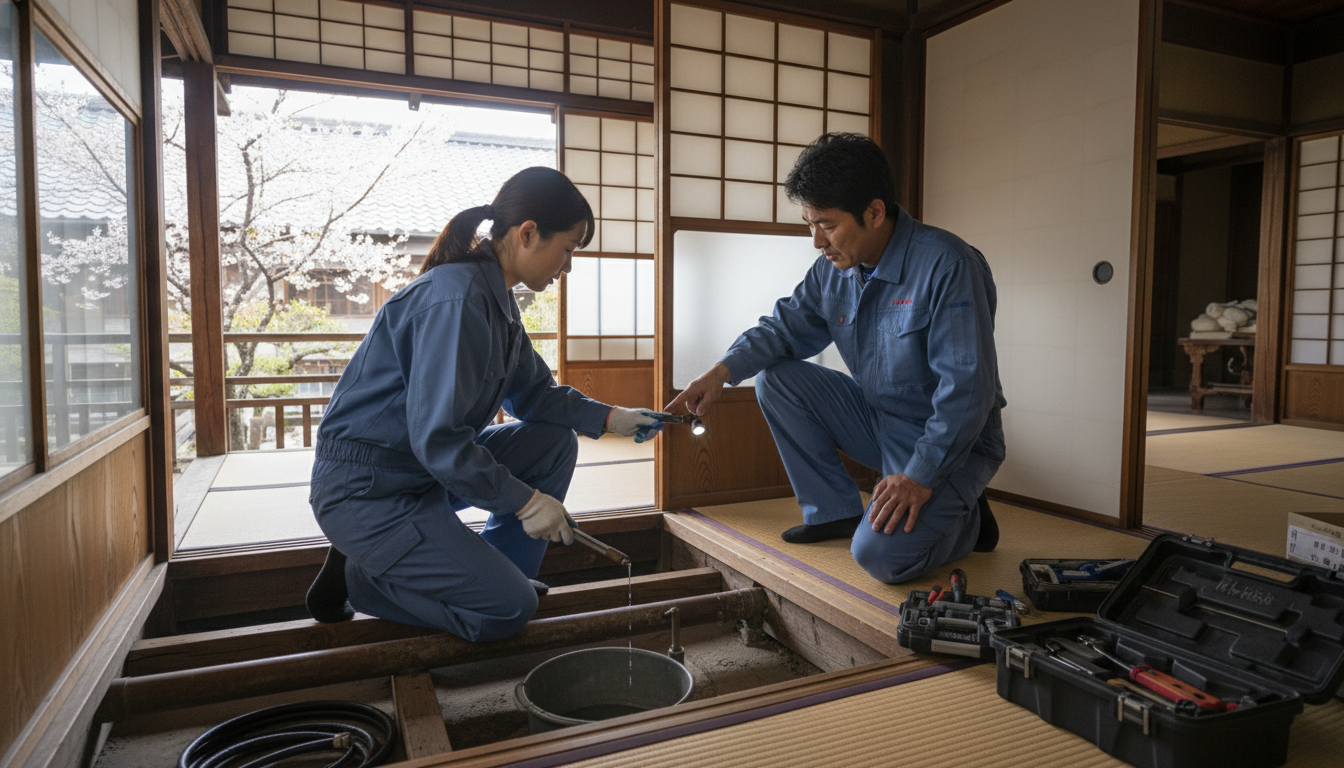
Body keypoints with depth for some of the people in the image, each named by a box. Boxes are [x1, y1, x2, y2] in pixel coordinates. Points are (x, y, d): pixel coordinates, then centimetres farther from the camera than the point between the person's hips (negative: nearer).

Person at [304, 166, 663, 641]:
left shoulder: (497, 297, 5)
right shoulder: (456, 298, -26)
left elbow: (532, 391, 13)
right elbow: (436, 437, -28)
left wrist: (610, 418, 3)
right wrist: (524, 500, -21)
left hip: (430, 466, 10)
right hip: (366, 490, -9)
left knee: (555, 442, 7)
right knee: (508, 609, -11)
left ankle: (497, 573, 13)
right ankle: (357, 576, 4)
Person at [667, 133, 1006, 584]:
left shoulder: (947, 266, -23)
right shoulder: (834, 269, -1)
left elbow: (967, 389, -25)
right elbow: (787, 325, 7)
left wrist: (920, 477, -27)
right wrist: (723, 370, -11)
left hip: (953, 441, -7)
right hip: (876, 422, 7)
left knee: (880, 555, -26)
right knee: (775, 378, -6)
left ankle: (965, 519, 7)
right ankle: (835, 511, 4)